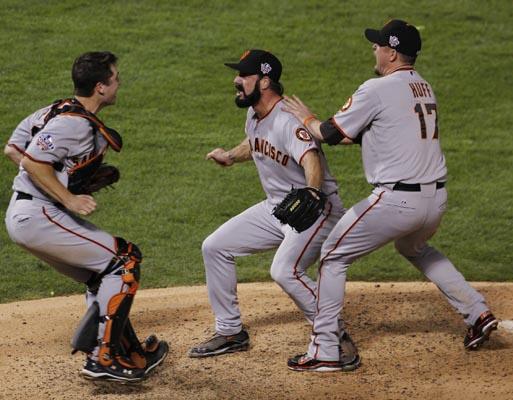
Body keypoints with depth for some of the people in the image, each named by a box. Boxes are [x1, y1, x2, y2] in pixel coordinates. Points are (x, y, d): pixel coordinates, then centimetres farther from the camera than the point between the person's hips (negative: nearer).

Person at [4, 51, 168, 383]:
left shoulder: (56, 111, 14)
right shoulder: (76, 123, -16)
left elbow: (14, 149, 17)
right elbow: (32, 162, -24)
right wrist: (70, 199, -21)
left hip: (23, 216, 10)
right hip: (38, 217, -10)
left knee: (105, 273, 18)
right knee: (124, 258, -7)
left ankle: (132, 355, 22)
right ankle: (103, 358, -9)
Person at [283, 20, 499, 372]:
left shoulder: (377, 90, -10)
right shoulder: (425, 89, 15)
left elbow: (332, 133, -4)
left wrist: (307, 119, 17)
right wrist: (317, 128, 20)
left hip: (397, 200, -8)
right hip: (436, 198, 8)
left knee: (333, 256, 6)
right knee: (415, 249, 37)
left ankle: (325, 350, 1)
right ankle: (478, 313, 28)